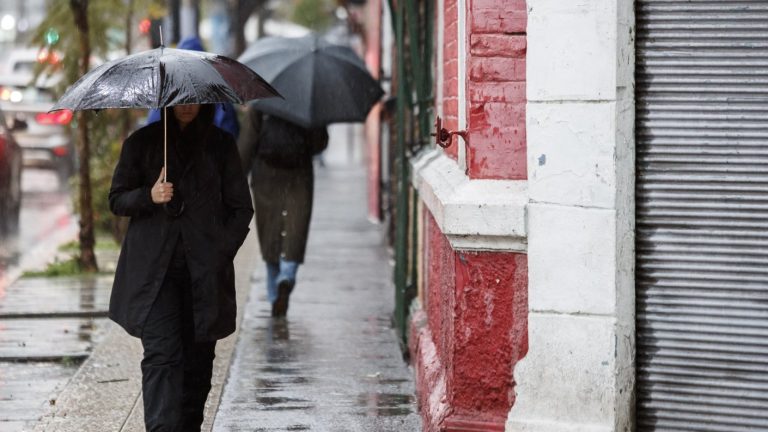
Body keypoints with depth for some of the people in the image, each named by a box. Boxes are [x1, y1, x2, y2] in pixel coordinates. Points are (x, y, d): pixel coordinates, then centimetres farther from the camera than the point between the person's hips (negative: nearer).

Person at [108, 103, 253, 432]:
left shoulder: (221, 145, 8)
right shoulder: (142, 143, 7)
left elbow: (241, 208, 10)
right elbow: (116, 200, 9)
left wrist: (221, 253, -1)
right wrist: (148, 196, -12)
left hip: (205, 270, 2)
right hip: (154, 268, -1)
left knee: (198, 358, 5)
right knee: (161, 355, -14)